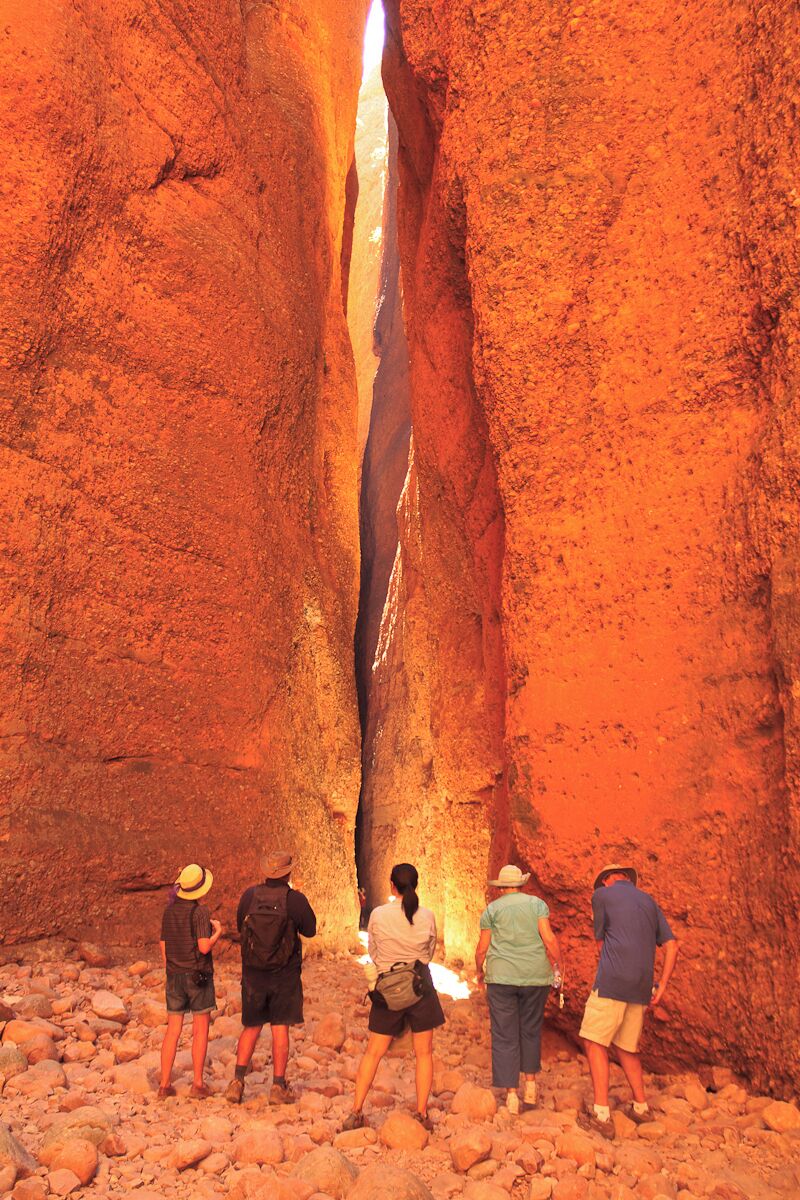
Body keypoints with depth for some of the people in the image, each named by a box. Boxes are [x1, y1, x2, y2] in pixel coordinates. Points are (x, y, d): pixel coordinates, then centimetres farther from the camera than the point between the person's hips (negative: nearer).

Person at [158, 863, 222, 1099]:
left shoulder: (169, 910, 5)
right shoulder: (200, 912, -15)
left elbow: (164, 947, 10)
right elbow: (204, 947, -20)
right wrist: (218, 931, -1)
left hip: (174, 975, 5)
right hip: (198, 975, -5)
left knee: (173, 1030, 9)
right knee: (201, 1030, 4)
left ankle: (165, 1084, 10)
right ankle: (198, 1084, 6)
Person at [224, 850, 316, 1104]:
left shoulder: (250, 895, -6)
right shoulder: (295, 899, -13)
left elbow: (239, 925, 9)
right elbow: (310, 930, 0)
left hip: (253, 973, 2)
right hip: (284, 974, -2)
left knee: (251, 1027, 16)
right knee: (280, 1029, 7)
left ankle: (237, 1081, 12)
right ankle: (278, 1087, 11)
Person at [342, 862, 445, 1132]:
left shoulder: (378, 915, -8)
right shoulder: (427, 917, -6)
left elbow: (372, 951, 6)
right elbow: (429, 952, 8)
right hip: (421, 986, 0)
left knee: (373, 1052, 11)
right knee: (424, 1053, 11)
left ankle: (356, 1112, 13)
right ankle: (422, 1113, 14)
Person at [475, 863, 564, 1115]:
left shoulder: (492, 909, 4)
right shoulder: (537, 904, 5)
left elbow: (482, 948, 2)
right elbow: (549, 938, -6)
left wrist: (479, 972, 18)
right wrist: (558, 966, 6)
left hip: (501, 977, -1)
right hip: (536, 976, 1)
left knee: (504, 1037, 4)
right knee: (531, 1030, 18)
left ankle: (511, 1094, 1)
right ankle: (530, 1085, 21)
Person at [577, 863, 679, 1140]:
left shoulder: (601, 894, 4)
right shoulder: (648, 901, 19)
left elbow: (601, 943, 8)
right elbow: (672, 946, 13)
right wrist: (661, 988, 11)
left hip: (611, 982, -6)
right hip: (640, 988, 6)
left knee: (595, 1043, -2)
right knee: (625, 1046, 20)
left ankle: (602, 1115, -9)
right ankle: (640, 1107, 24)